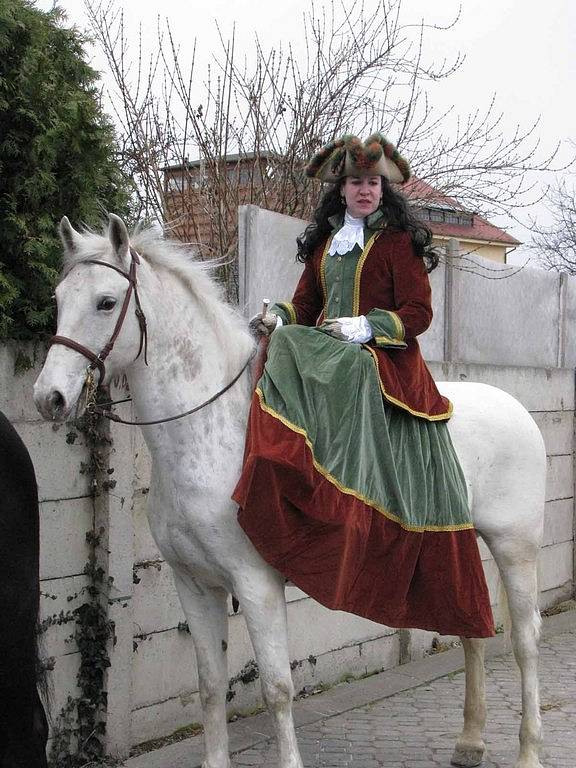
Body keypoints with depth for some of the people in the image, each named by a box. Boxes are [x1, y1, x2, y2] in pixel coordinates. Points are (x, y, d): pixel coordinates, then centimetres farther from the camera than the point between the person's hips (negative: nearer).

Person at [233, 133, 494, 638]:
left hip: (384, 360, -5)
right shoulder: (325, 240, 20)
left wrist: (364, 326, -17)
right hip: (323, 350, 5)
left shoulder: (399, 240, 2)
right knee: (283, 353, -26)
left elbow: (418, 313, -3)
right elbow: (307, 303, 23)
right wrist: (279, 317, 1)